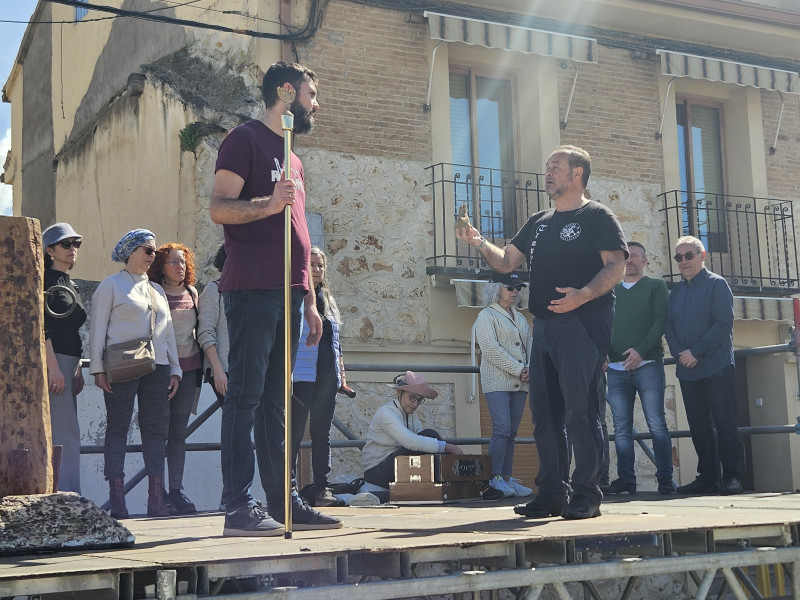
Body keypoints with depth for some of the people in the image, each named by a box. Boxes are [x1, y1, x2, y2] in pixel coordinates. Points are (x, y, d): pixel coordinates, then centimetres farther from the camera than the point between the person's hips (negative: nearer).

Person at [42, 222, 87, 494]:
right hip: (53, 361, -9)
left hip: (68, 362, 9)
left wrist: (78, 370, 18)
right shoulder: (46, 280, -6)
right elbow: (42, 327, -15)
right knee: (66, 432, -12)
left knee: (64, 434, 8)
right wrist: (54, 367, -21)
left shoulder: (70, 285, 21)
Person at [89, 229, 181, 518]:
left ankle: (156, 498, 0)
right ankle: (117, 500, -3)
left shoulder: (157, 289, 21)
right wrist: (98, 368, -8)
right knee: (117, 428, -3)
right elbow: (97, 328, 0)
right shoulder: (111, 285, 5)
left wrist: (174, 369, 15)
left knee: (156, 429, 0)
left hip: (156, 367, 5)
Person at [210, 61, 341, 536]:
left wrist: (310, 301, 20)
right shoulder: (247, 139, 1)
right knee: (246, 395, -9)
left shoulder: (293, 159, 26)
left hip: (288, 293, 8)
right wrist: (269, 203, -26)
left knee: (276, 401, 8)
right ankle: (240, 507, -9)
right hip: (252, 289, -8)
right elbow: (220, 207, -10)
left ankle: (285, 501, 10)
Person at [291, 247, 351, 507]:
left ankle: (322, 490, 7)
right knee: (294, 433, -6)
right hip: (301, 376, -6)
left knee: (322, 433, 6)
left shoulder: (328, 301, 20)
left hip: (326, 377, 6)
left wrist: (342, 374, 17)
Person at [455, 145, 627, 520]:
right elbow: (506, 262, 20)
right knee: (545, 412, 6)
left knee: (580, 411, -10)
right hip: (545, 327, 7)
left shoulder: (597, 217, 1)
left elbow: (616, 267, -10)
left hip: (583, 326, -7)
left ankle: (586, 494, -4)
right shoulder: (539, 223, 23)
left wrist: (583, 295, -26)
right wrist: (479, 243, 2)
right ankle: (552, 493, 13)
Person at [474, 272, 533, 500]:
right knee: (502, 428, -16)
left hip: (519, 383, 7)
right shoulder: (487, 316, 0)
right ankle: (495, 479, -17)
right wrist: (518, 369, -12)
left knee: (511, 432, 5)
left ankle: (507, 478, 7)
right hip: (497, 381, -7)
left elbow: (529, 345, 19)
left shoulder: (520, 318, 21)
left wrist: (529, 368, -1)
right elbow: (491, 348, -10)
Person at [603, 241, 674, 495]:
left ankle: (665, 479, -3)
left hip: (647, 365, -4)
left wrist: (641, 349, -15)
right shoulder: (611, 291, 20)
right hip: (616, 368, 4)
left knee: (657, 424, -5)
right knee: (621, 428, 1)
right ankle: (625, 479, 3)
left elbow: (661, 320, -3)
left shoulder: (656, 286, 9)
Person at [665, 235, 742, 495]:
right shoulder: (676, 291, 17)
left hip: (716, 367, -6)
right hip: (687, 370, 6)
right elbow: (669, 327, 13)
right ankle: (707, 477, 12)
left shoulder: (717, 284, -1)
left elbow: (724, 323, -10)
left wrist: (696, 352, -15)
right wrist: (679, 354, -6)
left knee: (725, 422, -5)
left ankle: (732, 477, -2)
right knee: (698, 425, 7)